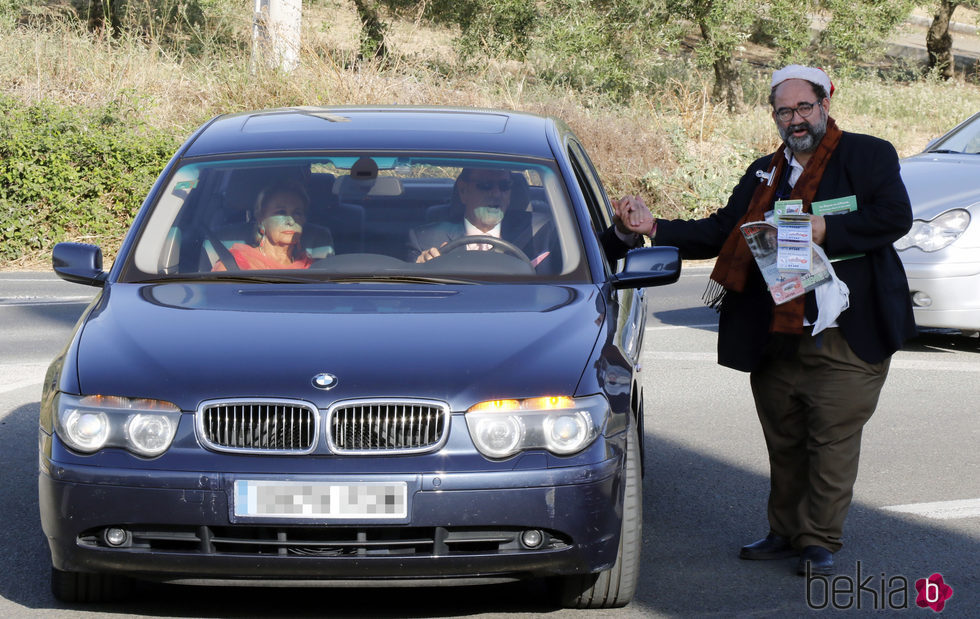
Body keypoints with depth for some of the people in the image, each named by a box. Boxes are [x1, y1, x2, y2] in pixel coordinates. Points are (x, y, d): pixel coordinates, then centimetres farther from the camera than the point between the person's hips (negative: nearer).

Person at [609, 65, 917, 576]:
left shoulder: (869, 156, 2)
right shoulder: (763, 173, 18)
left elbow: (895, 217, -12)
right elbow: (719, 234, 12)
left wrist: (826, 230, -20)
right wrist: (650, 227, 0)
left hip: (844, 338, -5)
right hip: (774, 339, 5)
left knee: (833, 439, -3)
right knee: (784, 442, 12)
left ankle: (820, 540, 7)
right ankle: (787, 532, 25)